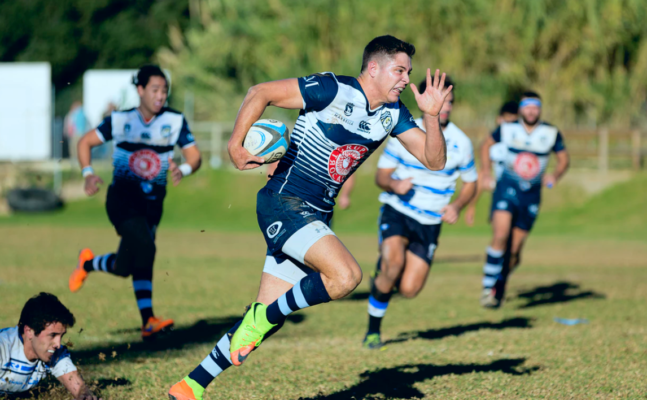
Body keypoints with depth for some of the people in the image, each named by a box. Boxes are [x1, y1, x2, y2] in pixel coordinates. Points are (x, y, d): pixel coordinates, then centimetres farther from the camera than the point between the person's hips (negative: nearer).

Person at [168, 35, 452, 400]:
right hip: (284, 202, -8)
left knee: (269, 318, 7)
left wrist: (432, 116, -10)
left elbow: (434, 160, 6)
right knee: (346, 275, -29)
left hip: (316, 217, 8)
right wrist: (236, 145, -18)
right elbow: (261, 93, -10)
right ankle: (262, 317, -8)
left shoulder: (393, 113, 8)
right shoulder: (333, 90, -14)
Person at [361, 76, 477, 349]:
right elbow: (381, 175, 1)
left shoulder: (461, 142, -1)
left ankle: (383, 277, 29)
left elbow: (470, 183, 11)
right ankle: (373, 331, -9)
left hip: (430, 223, 2)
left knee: (409, 290, -11)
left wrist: (456, 206, -10)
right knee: (393, 262, -31)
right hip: (397, 211, -2)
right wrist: (394, 185, -23)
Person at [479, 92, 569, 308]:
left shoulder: (551, 133, -1)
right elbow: (487, 145, 16)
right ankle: (488, 287, -14)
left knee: (514, 251, 2)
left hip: (531, 194, 2)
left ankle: (499, 286, 25)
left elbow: (563, 158, 12)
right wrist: (486, 172, 6)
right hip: (507, 187, -1)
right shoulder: (507, 129, -1)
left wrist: (555, 175, -8)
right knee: (500, 236, -23)